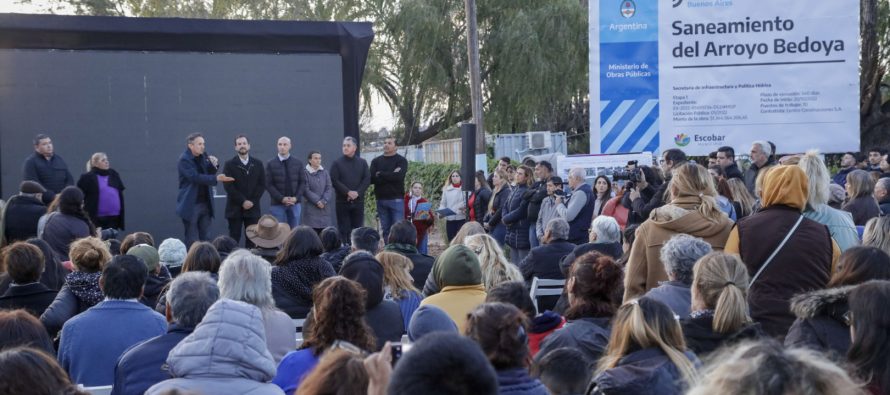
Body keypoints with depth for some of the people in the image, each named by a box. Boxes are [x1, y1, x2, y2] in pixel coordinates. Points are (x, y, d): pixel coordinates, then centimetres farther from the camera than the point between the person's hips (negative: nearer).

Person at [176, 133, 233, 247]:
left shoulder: (204, 156, 8)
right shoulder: (184, 160, -12)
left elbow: (209, 173, 12)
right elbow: (195, 177, -23)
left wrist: (214, 164, -9)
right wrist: (216, 178, -32)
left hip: (205, 203, 6)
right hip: (191, 205, -6)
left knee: (205, 238, 8)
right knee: (192, 241, 0)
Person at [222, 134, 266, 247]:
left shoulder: (257, 164, 10)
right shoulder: (229, 164, 1)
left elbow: (262, 184, 5)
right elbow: (228, 186, -7)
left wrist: (252, 201, -7)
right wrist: (243, 201, -13)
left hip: (253, 207, 2)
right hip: (235, 208, -2)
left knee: (252, 238, 2)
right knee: (234, 238, -2)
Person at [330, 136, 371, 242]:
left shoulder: (362, 163, 9)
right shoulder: (337, 163, 3)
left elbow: (367, 179, 1)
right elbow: (334, 181, -6)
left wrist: (357, 192, -13)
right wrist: (348, 192, -16)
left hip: (358, 200, 2)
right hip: (342, 201, -2)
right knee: (344, 229, -3)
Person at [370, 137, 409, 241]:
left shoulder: (401, 160, 2)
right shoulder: (376, 161, 12)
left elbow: (398, 176, -15)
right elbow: (372, 179, -3)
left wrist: (380, 174, -5)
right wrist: (390, 176, -9)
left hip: (396, 199, -4)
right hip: (381, 200, 4)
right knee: (385, 229, 6)